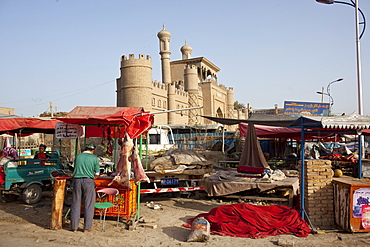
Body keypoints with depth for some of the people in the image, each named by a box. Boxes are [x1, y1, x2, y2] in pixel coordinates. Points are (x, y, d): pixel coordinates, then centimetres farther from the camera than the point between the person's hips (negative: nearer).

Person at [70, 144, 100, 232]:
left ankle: (74, 227, 15)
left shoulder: (78, 156, 11)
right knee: (88, 205, 5)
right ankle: (87, 227, 9)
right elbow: (97, 173, 2)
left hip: (76, 180, 3)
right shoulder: (94, 158, 2)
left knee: (75, 204, 10)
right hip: (88, 180, -3)